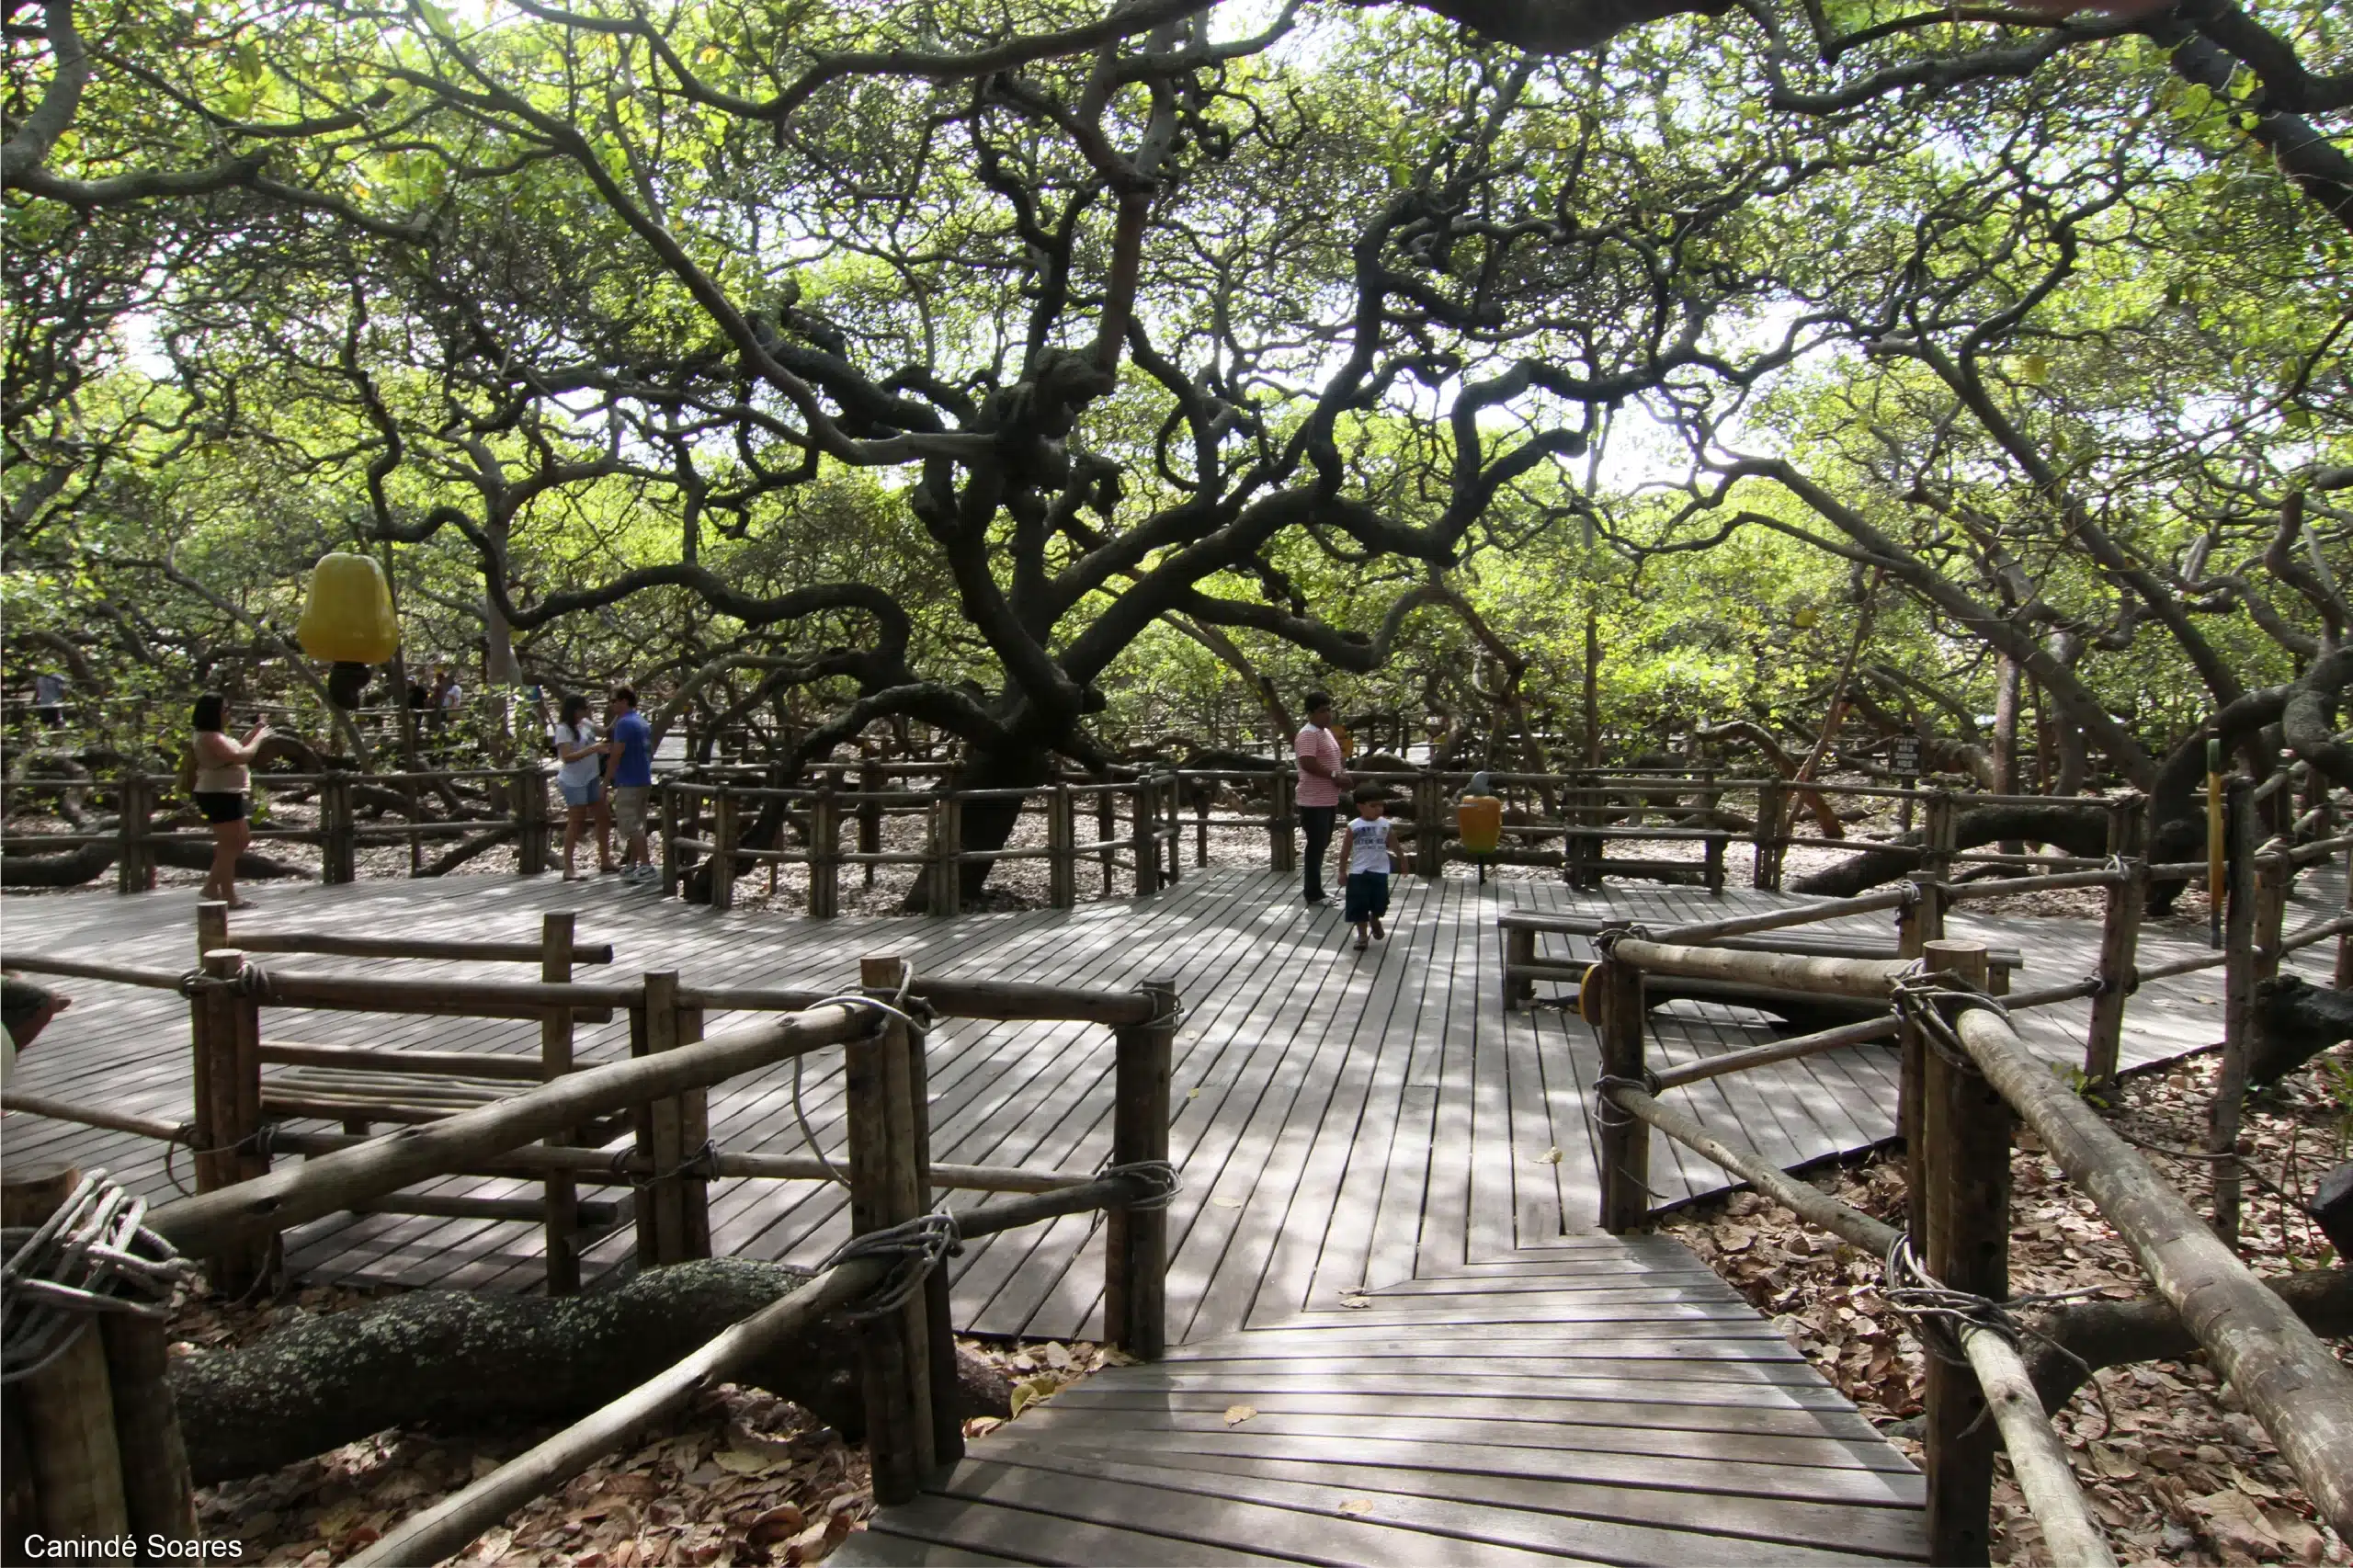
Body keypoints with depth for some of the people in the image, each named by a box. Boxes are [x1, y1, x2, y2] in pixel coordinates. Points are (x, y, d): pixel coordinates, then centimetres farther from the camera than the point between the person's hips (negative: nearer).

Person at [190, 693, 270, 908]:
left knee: (242, 839, 19)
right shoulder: (210, 738, -19)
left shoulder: (211, 736, 14)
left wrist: (249, 737, 13)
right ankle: (228, 896, 1)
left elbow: (233, 754, 23)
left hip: (225, 795, 11)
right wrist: (258, 739, -12)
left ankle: (212, 885, 23)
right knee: (228, 845, -5)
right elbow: (240, 757, -26)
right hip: (218, 796, -11)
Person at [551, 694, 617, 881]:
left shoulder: (585, 724, 6)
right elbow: (566, 757, -24)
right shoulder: (563, 729, -15)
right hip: (573, 783, -8)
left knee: (604, 818, 12)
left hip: (591, 779, 8)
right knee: (576, 824, -4)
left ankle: (604, 861, 23)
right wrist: (592, 749, -29)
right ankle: (568, 869, 3)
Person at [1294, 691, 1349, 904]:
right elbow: (1308, 763, -27)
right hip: (1315, 802, -10)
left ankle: (1316, 890, 23)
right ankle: (1314, 894, 2)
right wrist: (1334, 776, -21)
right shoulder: (1308, 735, -16)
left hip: (1329, 800, 10)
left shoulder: (1327, 732, 16)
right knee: (1316, 847, -4)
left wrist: (1342, 773, 7)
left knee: (1321, 846, 15)